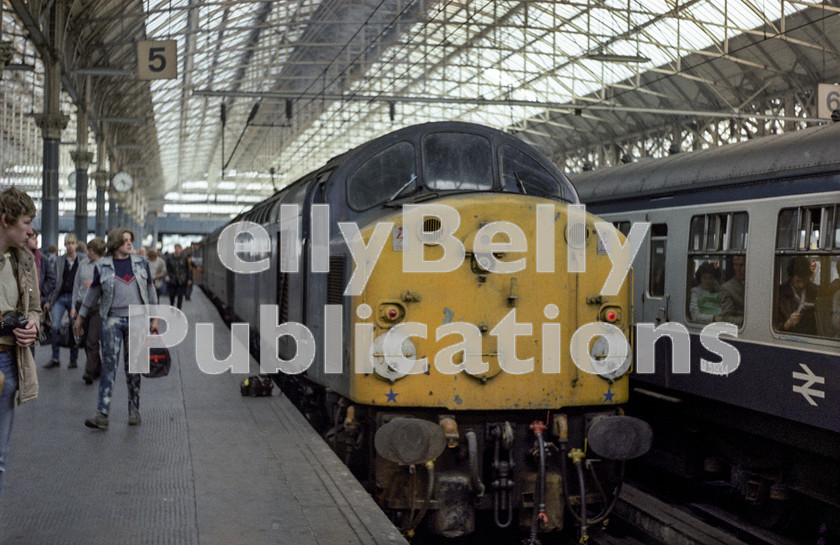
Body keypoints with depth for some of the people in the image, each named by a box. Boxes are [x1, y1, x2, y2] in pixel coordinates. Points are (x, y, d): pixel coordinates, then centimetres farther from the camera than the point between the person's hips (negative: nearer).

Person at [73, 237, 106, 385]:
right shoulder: (83, 264, 11)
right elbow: (76, 285, 16)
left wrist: (95, 283, -16)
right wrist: (74, 305, 13)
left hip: (98, 305, -5)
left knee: (92, 340, -12)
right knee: (84, 340, 10)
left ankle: (90, 371, -12)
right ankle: (97, 368, 24)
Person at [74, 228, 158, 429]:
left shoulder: (141, 263, 8)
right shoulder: (102, 266, 4)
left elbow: (150, 291, 13)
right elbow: (93, 292, 11)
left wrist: (155, 318, 10)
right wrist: (80, 318, 14)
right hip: (111, 319, -1)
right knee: (108, 364, -7)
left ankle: (134, 410, 17)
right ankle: (102, 414, -10)